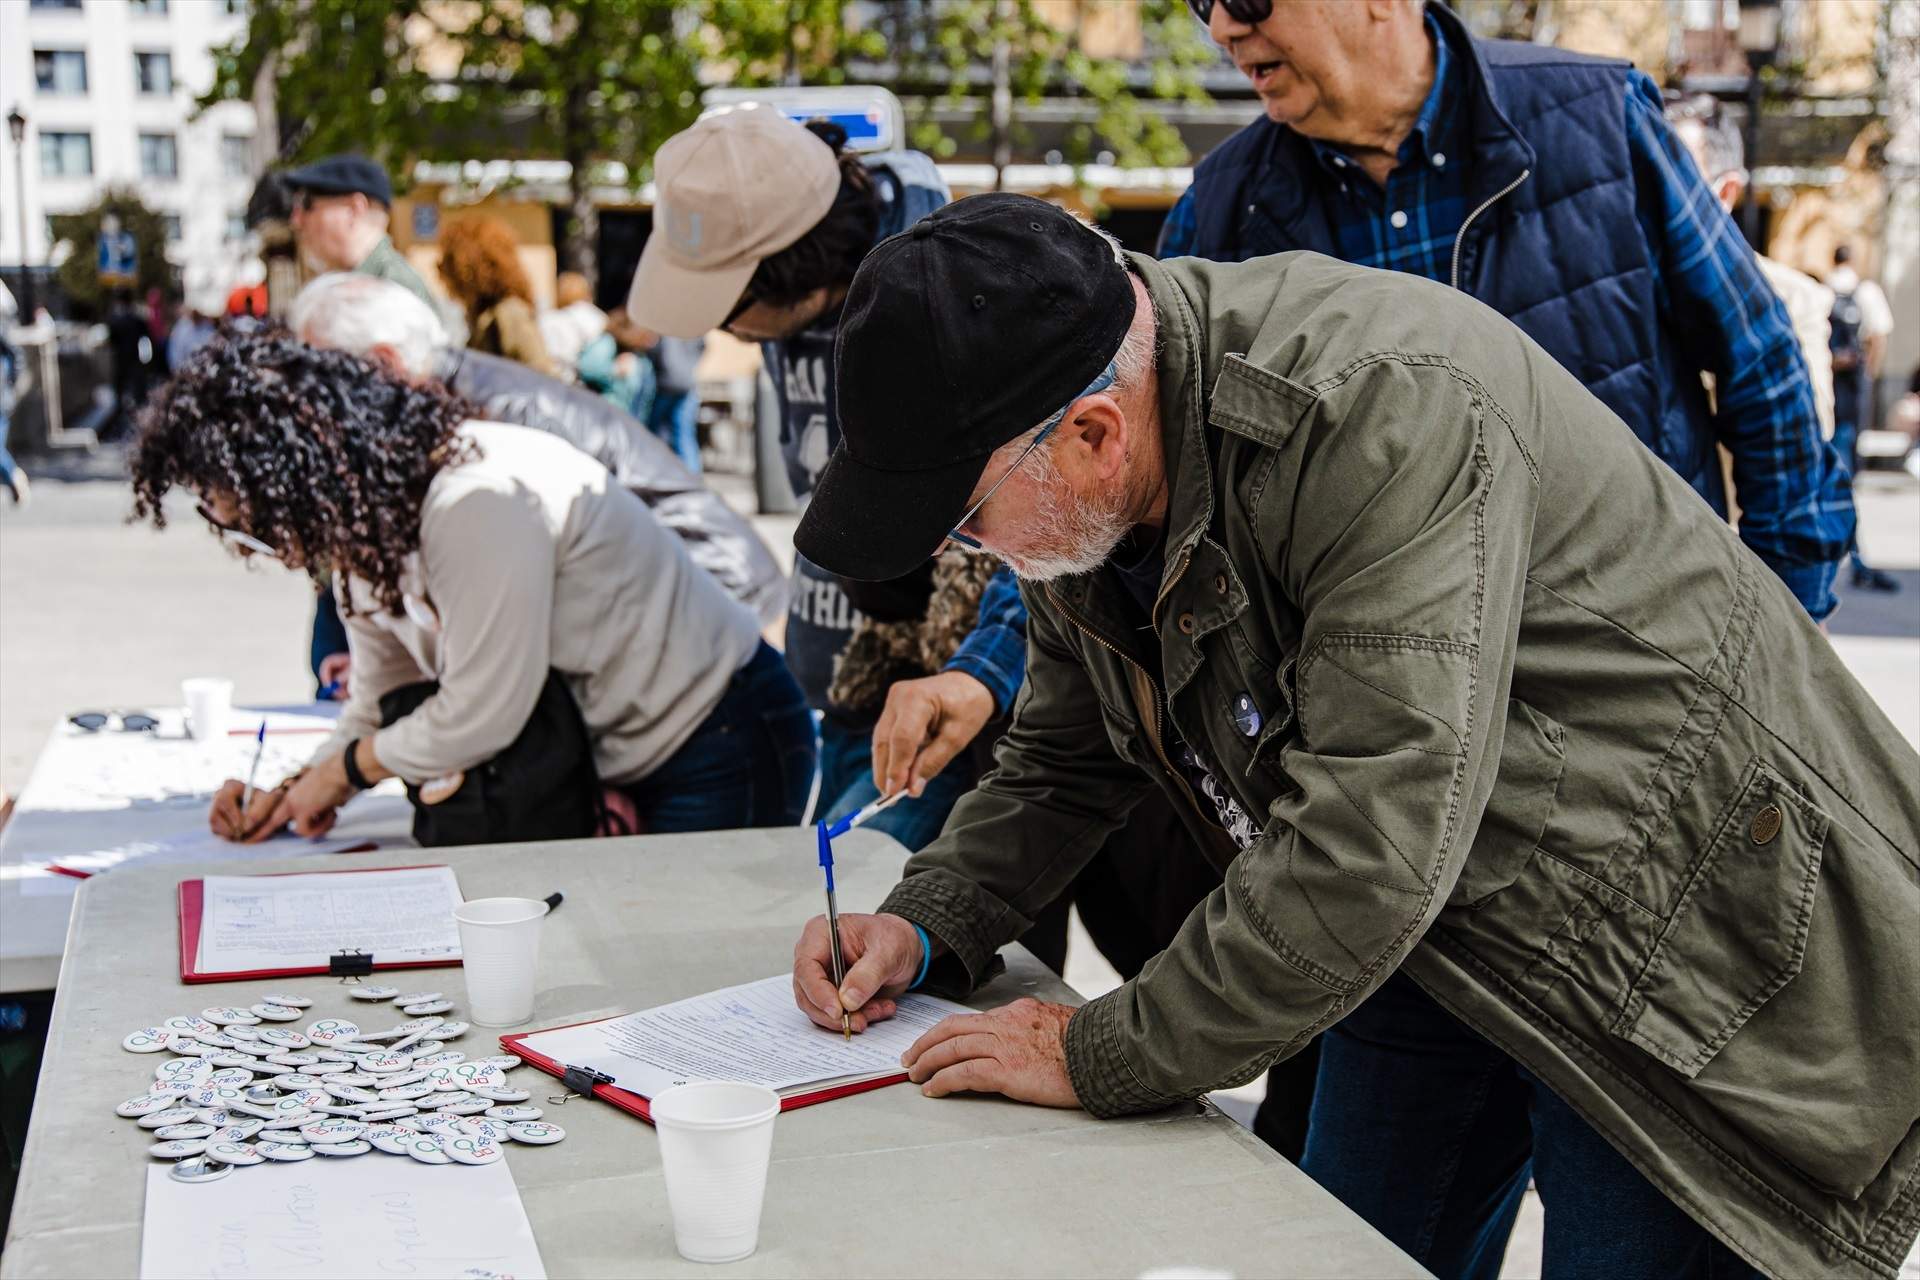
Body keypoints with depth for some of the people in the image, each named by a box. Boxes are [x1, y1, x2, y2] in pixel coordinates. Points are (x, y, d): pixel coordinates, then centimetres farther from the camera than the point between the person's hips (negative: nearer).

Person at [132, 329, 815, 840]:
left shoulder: (478, 505, -28)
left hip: (723, 747, -8)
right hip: (618, 765, 8)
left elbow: (479, 717, -22)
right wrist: (291, 795, -7)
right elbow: (385, 703, 11)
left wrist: (340, 771, -6)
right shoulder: (365, 524, 2)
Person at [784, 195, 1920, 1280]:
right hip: (1442, 946, 8)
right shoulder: (1090, 493, -6)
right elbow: (1063, 765, 11)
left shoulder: (1387, 409, -34)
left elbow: (1367, 857, -36)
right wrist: (927, 925, -6)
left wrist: (1103, 1059, -25)